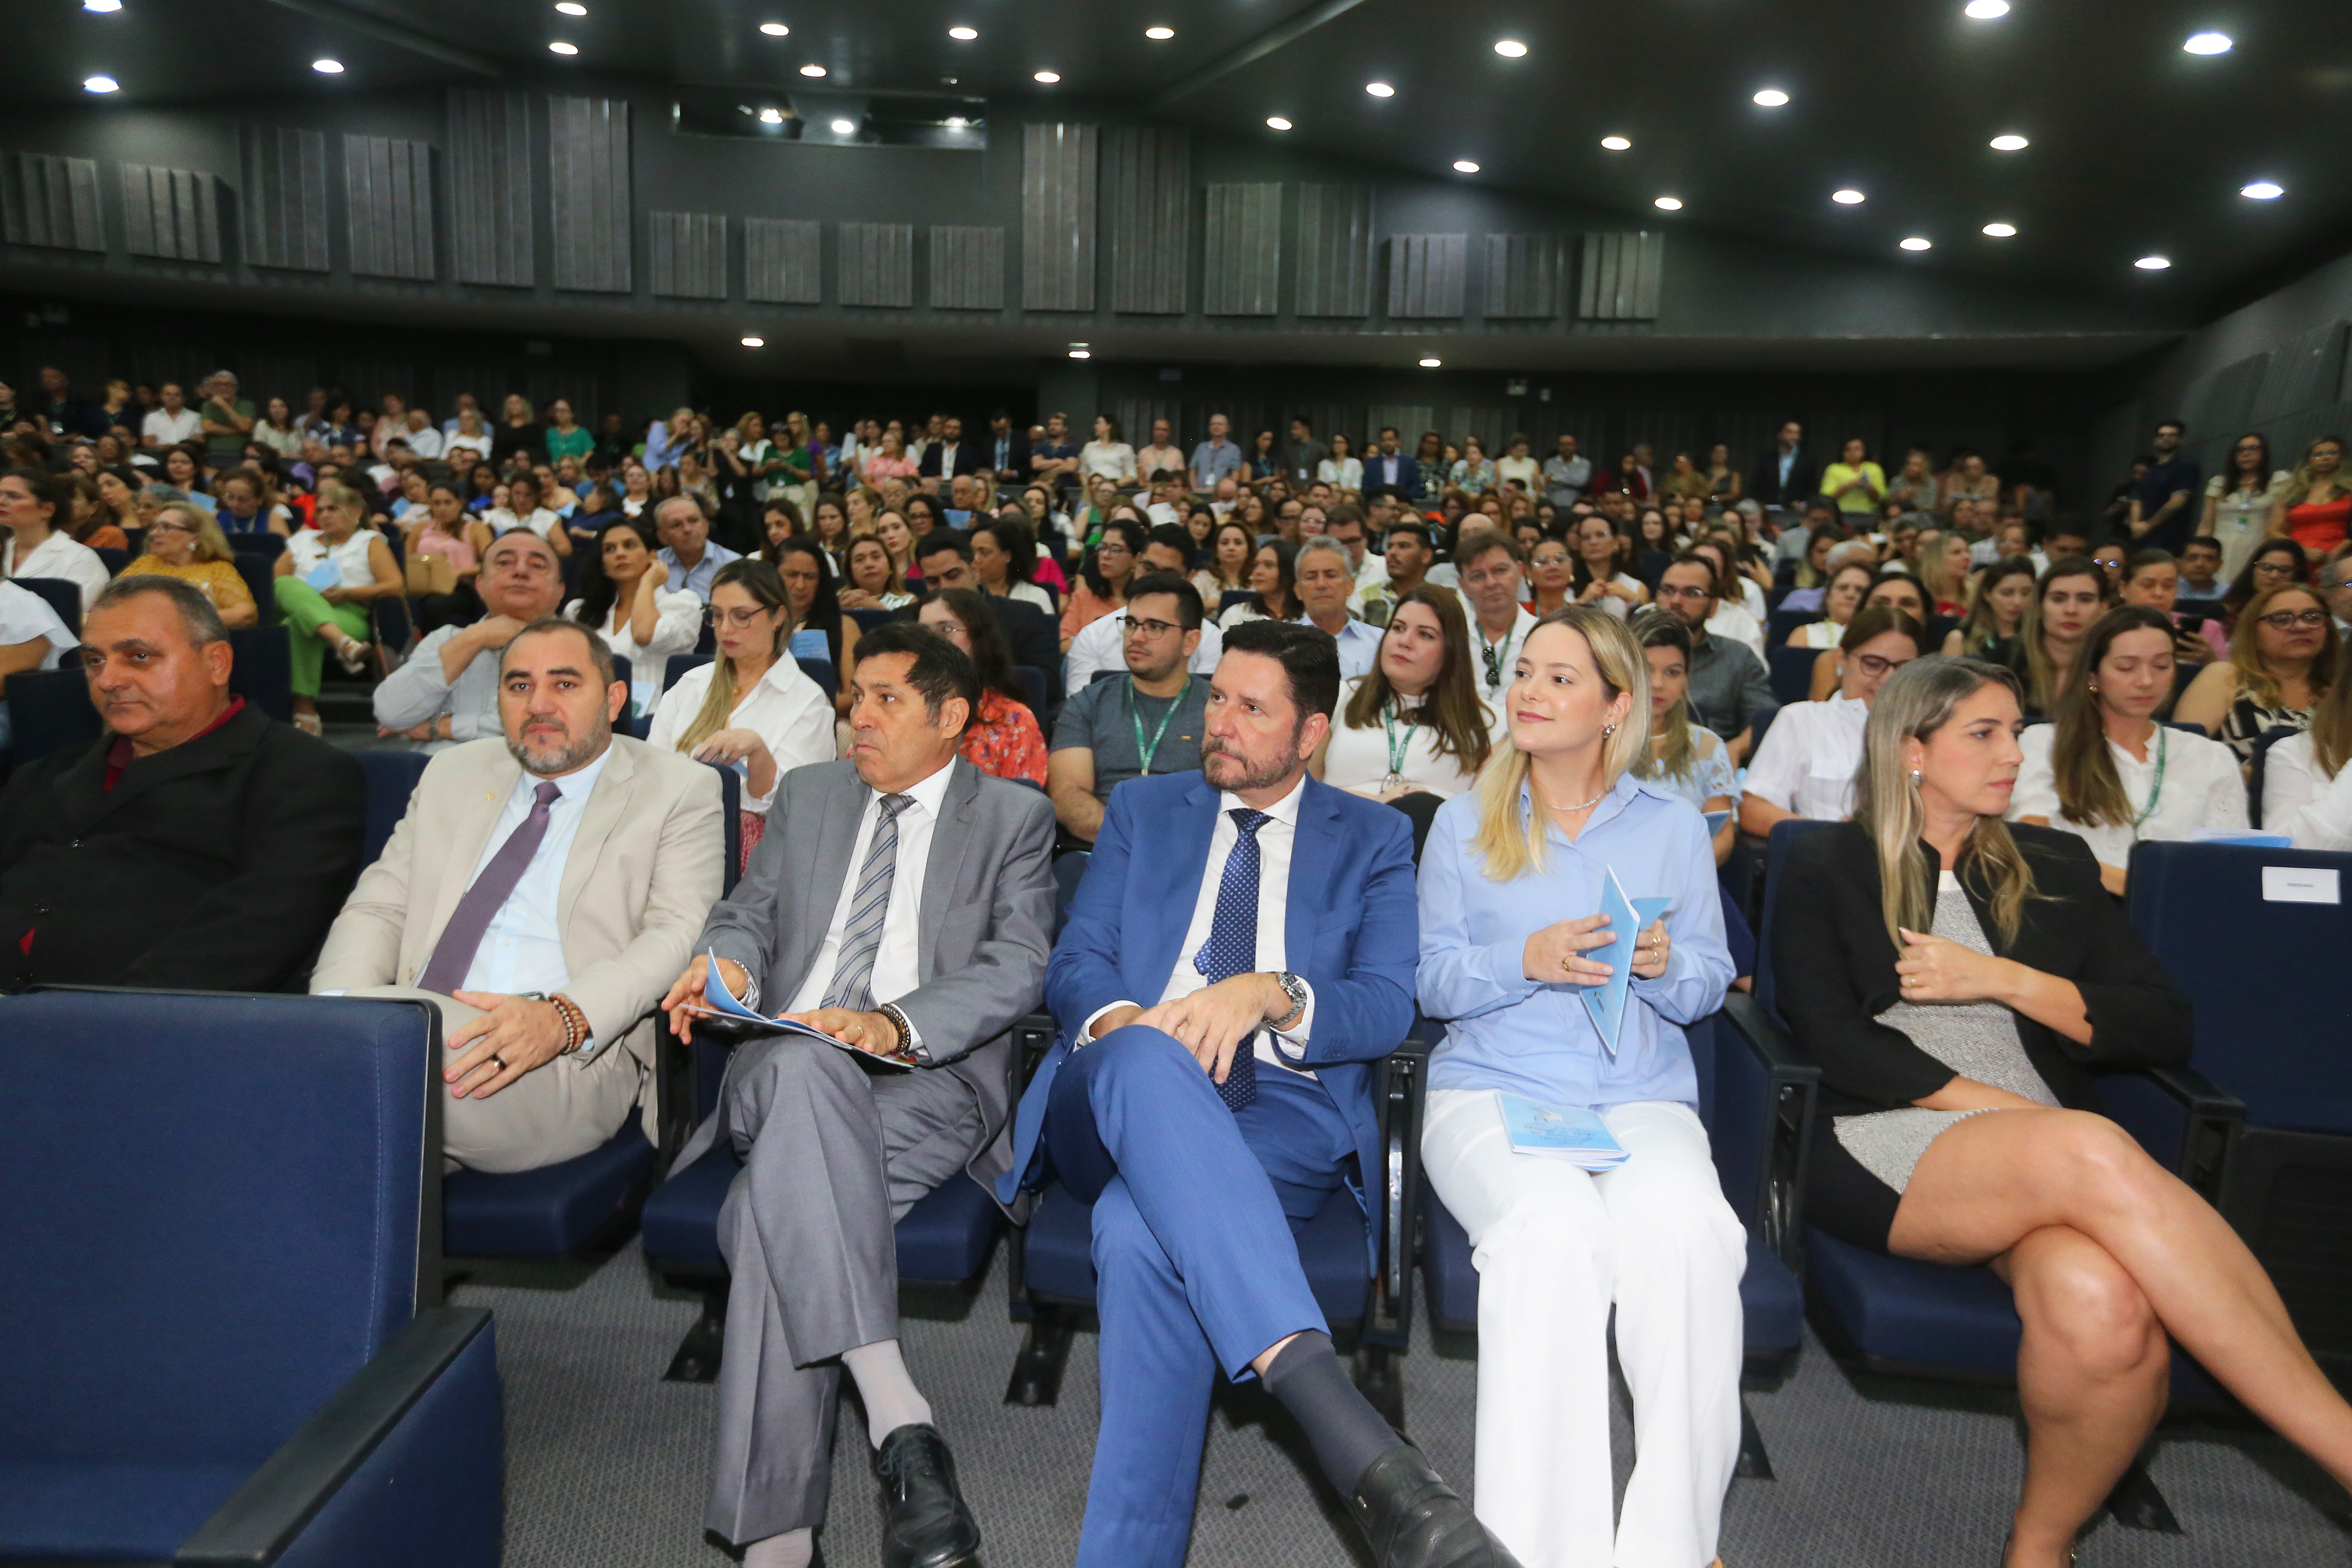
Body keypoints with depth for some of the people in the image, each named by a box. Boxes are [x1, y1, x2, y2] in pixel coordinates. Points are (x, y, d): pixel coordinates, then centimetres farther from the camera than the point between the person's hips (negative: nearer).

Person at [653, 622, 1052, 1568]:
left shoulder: (1013, 815, 10)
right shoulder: (808, 794, 24)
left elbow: (1016, 968, -3)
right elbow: (752, 910, 18)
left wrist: (894, 1022, -21)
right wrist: (728, 959, -8)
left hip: (929, 1080, -2)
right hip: (780, 1068, 3)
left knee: (779, 1208, -33)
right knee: (802, 1068, -36)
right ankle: (900, 1426, -39)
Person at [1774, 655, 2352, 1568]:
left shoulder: (2056, 868, 23)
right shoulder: (1828, 867, 13)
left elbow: (2167, 1031, 13)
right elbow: (1828, 1034, -2)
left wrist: (2004, 981, -1)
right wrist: (1997, 1108, -12)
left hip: (2054, 1163, 3)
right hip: (1881, 1149, -3)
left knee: (2104, 1305, -34)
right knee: (2093, 1152, -36)